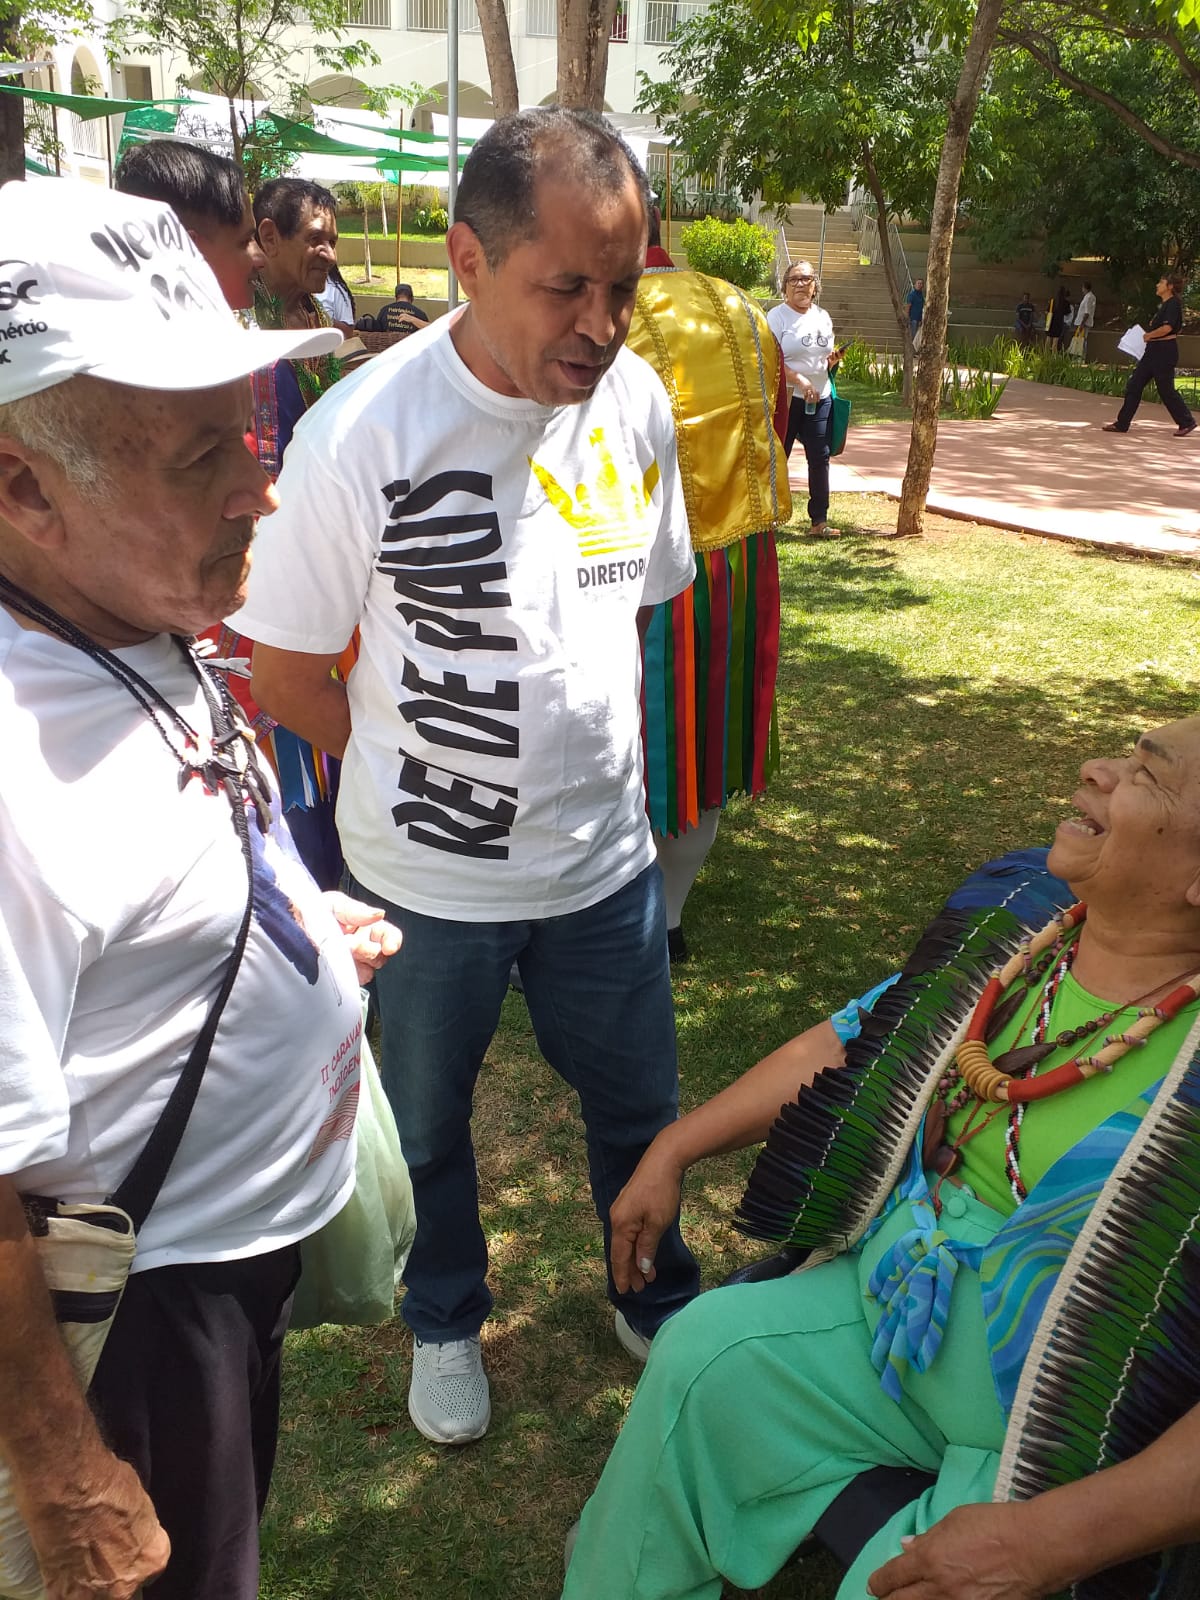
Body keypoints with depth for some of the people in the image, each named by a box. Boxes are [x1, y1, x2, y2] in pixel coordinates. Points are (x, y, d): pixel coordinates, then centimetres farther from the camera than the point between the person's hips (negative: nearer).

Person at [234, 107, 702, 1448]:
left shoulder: (635, 399, -6)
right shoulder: (361, 433, -22)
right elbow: (285, 668, -11)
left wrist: (568, 741, 9)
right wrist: (423, 772, 0)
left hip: (605, 852, 4)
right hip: (431, 876, -3)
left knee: (638, 1107, 21)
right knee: (427, 1123, 21)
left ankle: (657, 1298, 51)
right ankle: (445, 1323, 51)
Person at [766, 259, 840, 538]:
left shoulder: (823, 317, 14)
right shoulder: (777, 316, -5)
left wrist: (832, 359, 2)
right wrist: (799, 380, -24)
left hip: (820, 398, 5)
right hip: (786, 399, -5)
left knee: (820, 458, 4)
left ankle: (819, 521, 11)